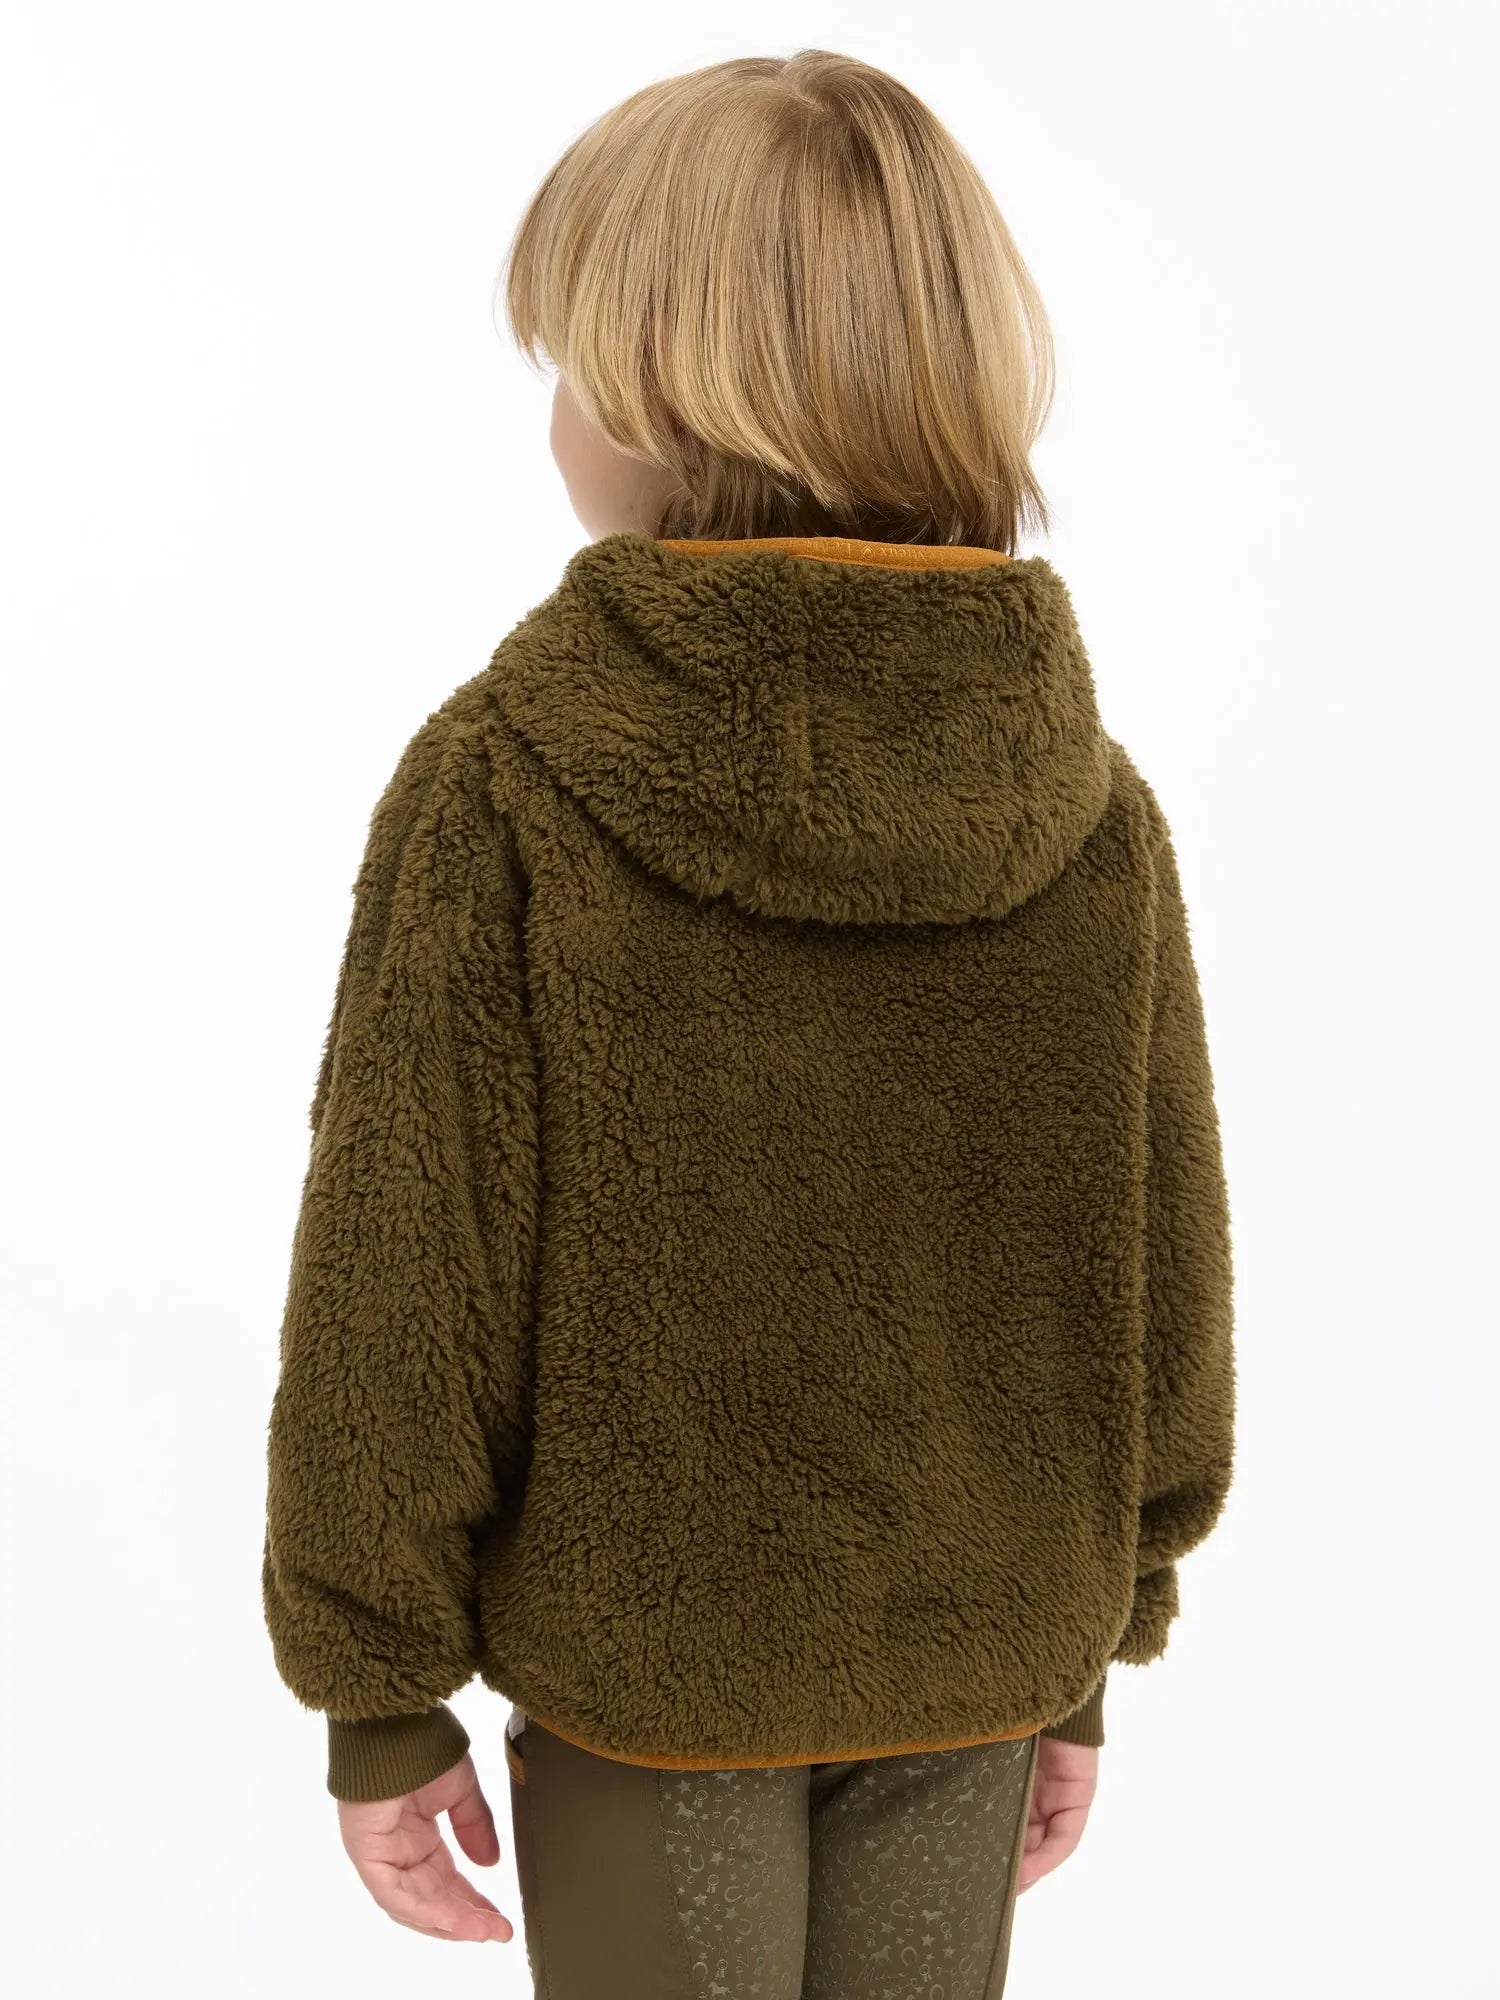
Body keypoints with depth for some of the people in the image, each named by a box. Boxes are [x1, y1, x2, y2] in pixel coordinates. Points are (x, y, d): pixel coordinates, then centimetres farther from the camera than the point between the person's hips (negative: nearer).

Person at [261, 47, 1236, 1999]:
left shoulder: (498, 788, -19)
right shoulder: (1092, 808, -9)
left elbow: (402, 1294, -15)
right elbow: (1163, 1280, -2)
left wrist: (380, 1697, -1)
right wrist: (1093, 1653, 11)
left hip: (647, 1665, -3)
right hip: (978, 1661, 3)